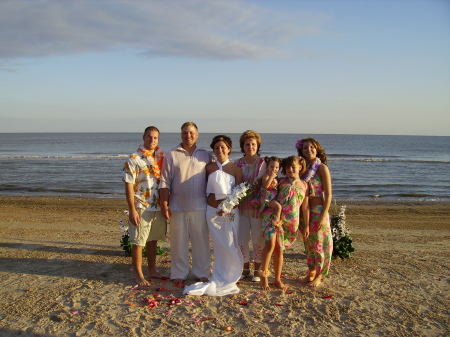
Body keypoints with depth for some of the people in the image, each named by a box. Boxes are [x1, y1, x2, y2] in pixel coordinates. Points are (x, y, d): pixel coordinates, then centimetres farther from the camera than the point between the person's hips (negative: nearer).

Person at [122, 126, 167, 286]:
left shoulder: (161, 158, 8)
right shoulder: (134, 159, -9)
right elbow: (129, 186, -11)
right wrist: (132, 210, -16)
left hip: (158, 207, 5)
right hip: (141, 208, -5)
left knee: (153, 240, 17)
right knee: (138, 242, 3)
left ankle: (152, 270, 30)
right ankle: (139, 275, 14)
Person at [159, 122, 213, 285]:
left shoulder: (206, 156, 7)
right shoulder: (171, 156, 3)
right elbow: (164, 183, 0)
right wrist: (164, 206, -6)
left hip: (200, 207, 1)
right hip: (178, 207, -1)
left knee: (201, 241, 8)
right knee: (179, 241, 7)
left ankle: (202, 273, 22)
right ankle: (179, 274, 20)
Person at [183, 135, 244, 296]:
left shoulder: (235, 168, -1)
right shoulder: (209, 167, 4)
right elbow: (204, 188, 5)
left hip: (230, 212, -1)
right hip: (212, 211, 1)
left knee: (230, 246, 1)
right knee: (218, 246, 9)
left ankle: (226, 280, 16)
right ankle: (220, 279, 21)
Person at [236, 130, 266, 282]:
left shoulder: (263, 164, -5)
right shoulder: (238, 164, 3)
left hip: (258, 206, -3)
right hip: (241, 206, 3)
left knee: (258, 240, 6)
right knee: (241, 239, 8)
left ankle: (257, 270, 23)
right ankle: (245, 268, 27)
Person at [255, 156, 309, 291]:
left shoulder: (304, 186, 9)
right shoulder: (281, 182, 2)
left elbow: (305, 207, 13)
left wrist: (307, 226, 12)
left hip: (290, 222, 3)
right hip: (273, 217, -2)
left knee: (279, 249, 9)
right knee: (270, 244, -19)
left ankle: (277, 279, 22)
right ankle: (263, 274, -4)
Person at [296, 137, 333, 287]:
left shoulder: (322, 168, -9)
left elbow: (328, 194, -12)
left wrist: (323, 216, -18)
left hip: (318, 210, -5)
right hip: (304, 211, 6)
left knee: (319, 243, 3)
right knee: (308, 243, 13)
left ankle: (319, 275, 16)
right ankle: (310, 272, 26)